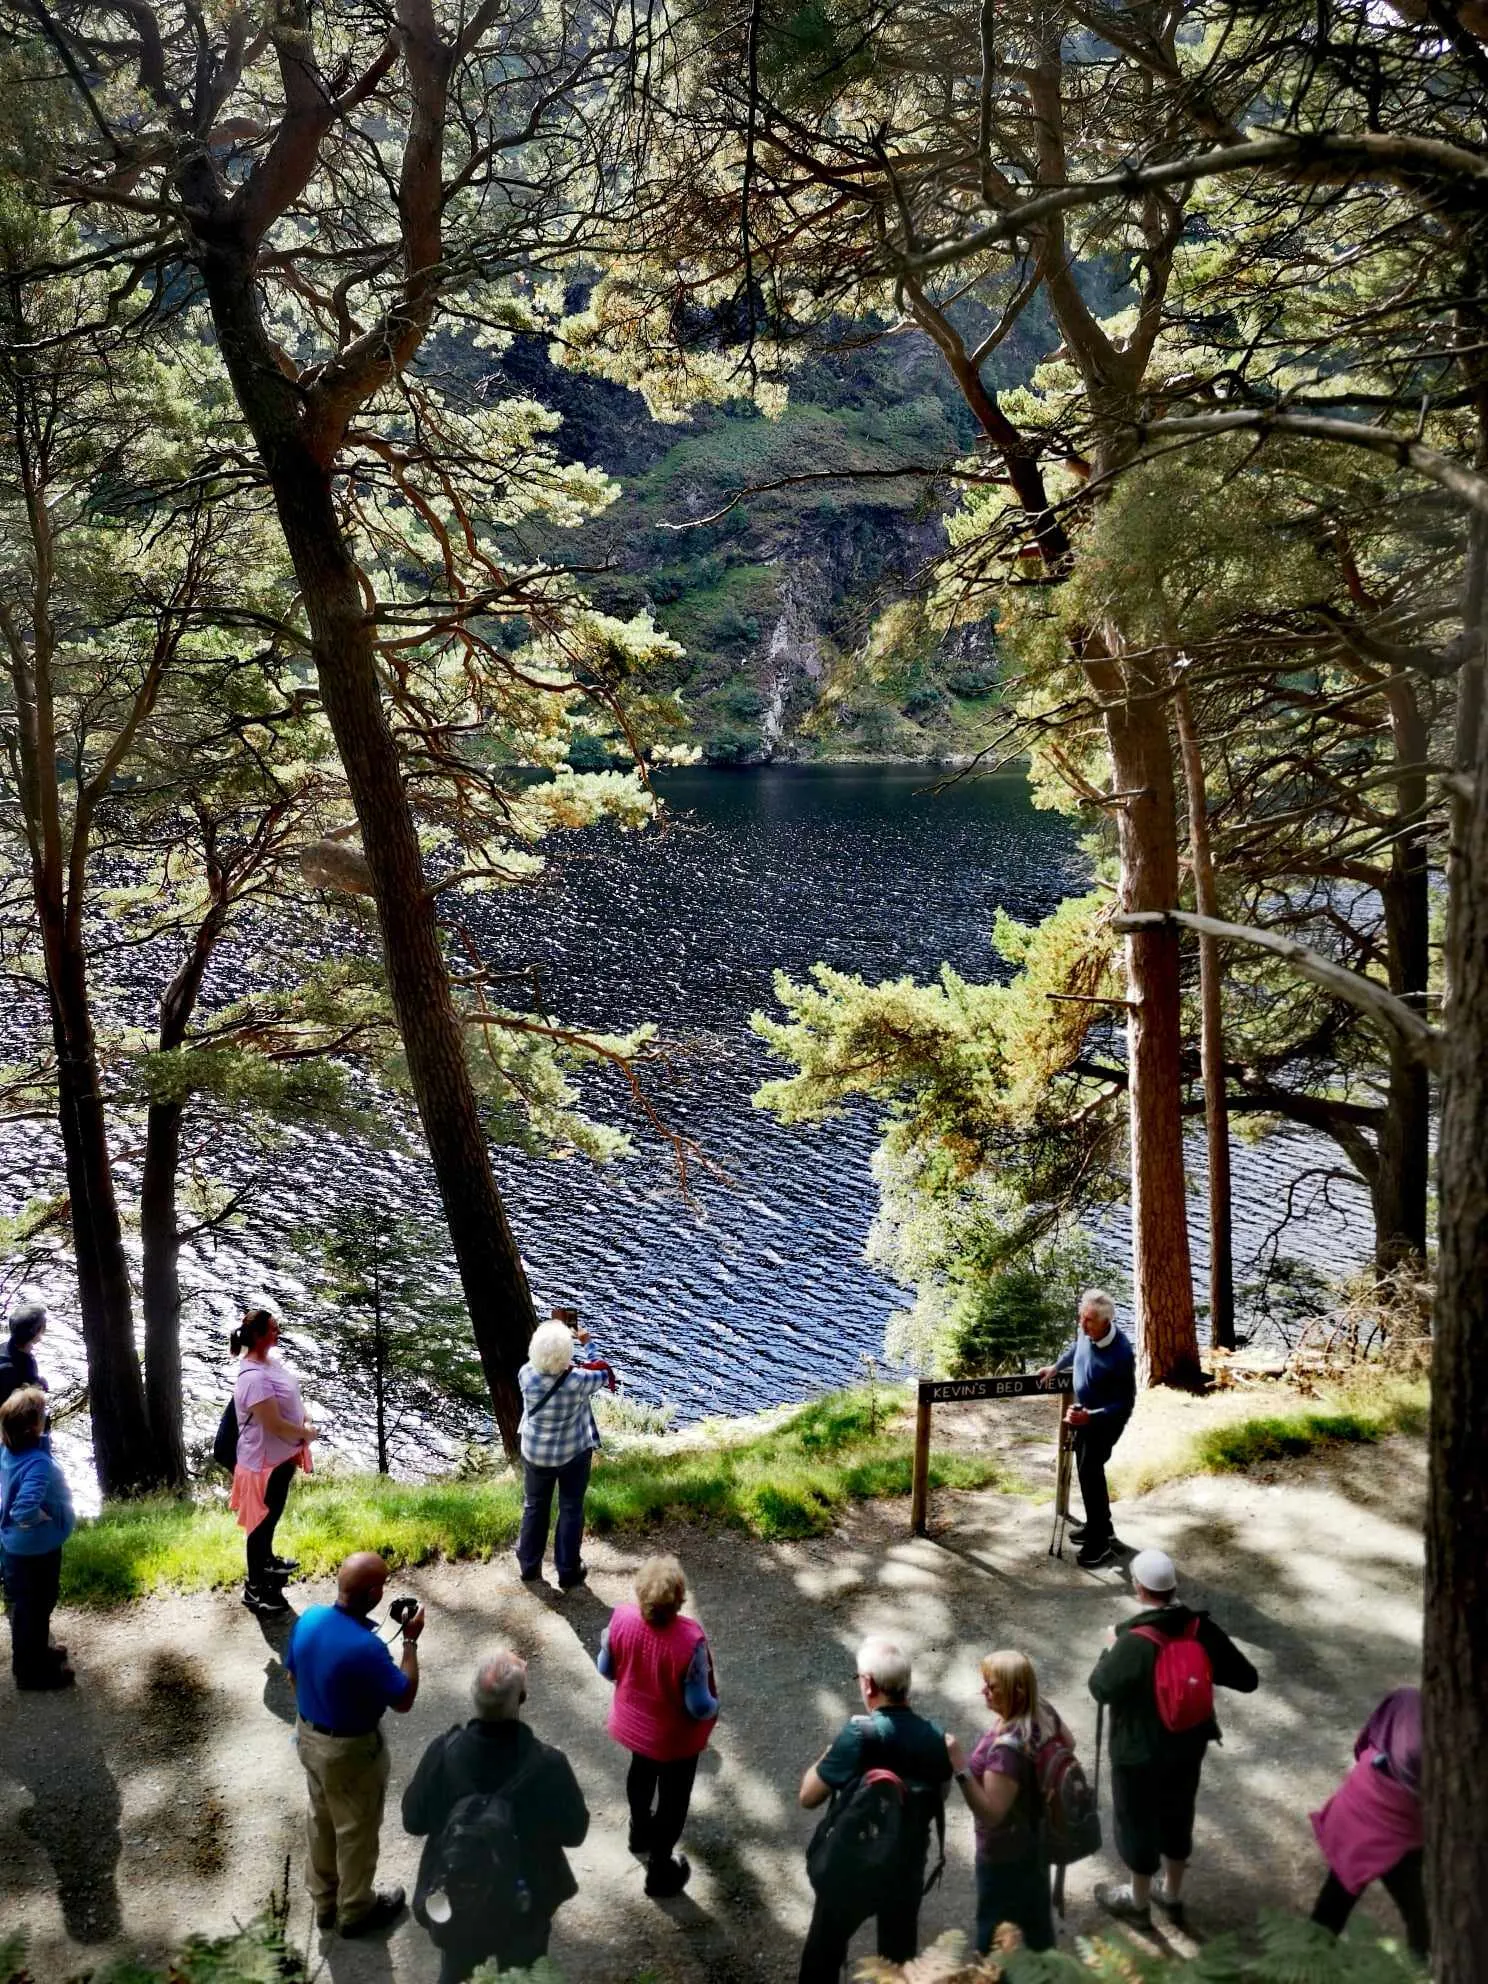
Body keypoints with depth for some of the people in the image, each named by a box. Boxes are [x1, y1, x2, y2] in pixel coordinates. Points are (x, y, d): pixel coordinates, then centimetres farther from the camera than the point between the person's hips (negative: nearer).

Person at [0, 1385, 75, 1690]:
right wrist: (46, 1518, -25)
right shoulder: (37, 1463, -35)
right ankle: (32, 1670, 28)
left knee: (28, 1605, 27)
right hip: (35, 1549, -8)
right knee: (33, 1607, 11)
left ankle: (36, 1652, 46)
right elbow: (25, 1511, -43)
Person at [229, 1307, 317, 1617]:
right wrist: (308, 1433, -14)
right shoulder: (254, 1377, -31)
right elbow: (275, 1425, -29)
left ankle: (266, 1561, 49)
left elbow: (292, 1396, 15)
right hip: (265, 1461, -9)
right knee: (262, 1521, 6)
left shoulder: (272, 1361, 0)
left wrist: (305, 1421, -2)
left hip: (282, 1455, 9)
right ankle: (254, 1588, 19)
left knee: (272, 1516, 28)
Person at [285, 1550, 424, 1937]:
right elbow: (403, 1701, -21)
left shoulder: (308, 1619, -14)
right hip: (350, 1749, -7)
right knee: (356, 1831, 17)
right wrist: (411, 1642, -14)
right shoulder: (366, 1648, -36)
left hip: (308, 1735, 7)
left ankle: (324, 1900, 47)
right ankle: (356, 1910, 38)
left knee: (321, 1819, 27)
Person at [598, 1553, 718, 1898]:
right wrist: (714, 1708, -4)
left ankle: (640, 1830, 61)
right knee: (673, 1798, 22)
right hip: (675, 1736, -4)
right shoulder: (690, 1640, -39)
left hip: (634, 1723, 4)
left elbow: (607, 1670, -8)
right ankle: (660, 1871, 41)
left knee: (641, 1773, 34)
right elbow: (698, 1706, -26)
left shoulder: (621, 1619, -27)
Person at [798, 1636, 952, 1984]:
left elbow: (808, 1796, -18)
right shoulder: (936, 1737, -9)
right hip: (908, 1870, 4)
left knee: (823, 1956, 18)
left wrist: (831, 1752, -4)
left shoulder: (860, 1734, -23)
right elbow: (937, 1806, 7)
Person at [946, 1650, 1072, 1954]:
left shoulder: (1007, 1747, -38)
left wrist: (960, 1767, -41)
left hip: (1005, 1854, -9)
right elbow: (1068, 1745, 8)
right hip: (1037, 1838, 9)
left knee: (996, 1936, 13)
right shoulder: (1044, 1710, -12)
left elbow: (990, 1813, -35)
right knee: (1036, 1920, 29)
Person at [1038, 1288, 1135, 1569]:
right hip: (1085, 1412, 8)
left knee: (1090, 1471, -9)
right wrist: (1055, 1367, 21)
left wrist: (1090, 1417, -36)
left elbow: (1125, 1403, -27)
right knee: (1087, 1469, 20)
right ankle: (1099, 1525, 38)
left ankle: (1100, 1543, 2)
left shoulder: (1120, 1354, -35)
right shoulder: (1086, 1332, -15)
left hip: (1106, 1419, -8)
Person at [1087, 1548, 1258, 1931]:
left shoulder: (1133, 1642, -31)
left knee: (1137, 1822, 17)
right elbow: (1247, 1680, -8)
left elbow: (1100, 1688, -17)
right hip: (1189, 1746, 5)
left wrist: (1110, 1650, -1)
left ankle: (1138, 1902, 38)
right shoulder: (1201, 1629, -15)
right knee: (1178, 1817, 25)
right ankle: (1172, 1896, 44)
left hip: (1138, 1753, -5)